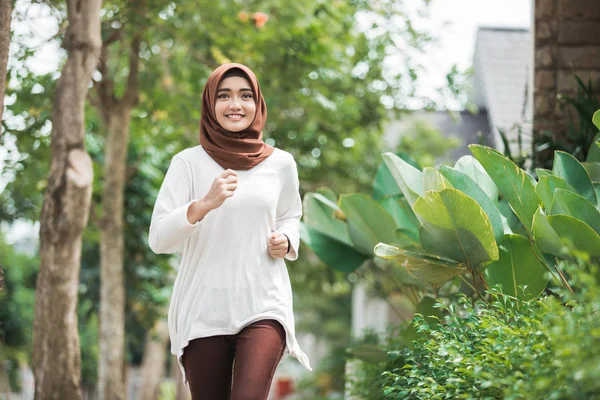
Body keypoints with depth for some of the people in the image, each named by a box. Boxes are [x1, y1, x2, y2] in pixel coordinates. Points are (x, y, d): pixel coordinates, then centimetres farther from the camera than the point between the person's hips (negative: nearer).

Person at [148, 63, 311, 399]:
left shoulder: (281, 164, 6)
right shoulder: (188, 162, 0)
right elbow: (158, 239, -9)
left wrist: (286, 240, 1)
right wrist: (205, 203, -26)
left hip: (263, 305, 0)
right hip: (203, 310, 0)